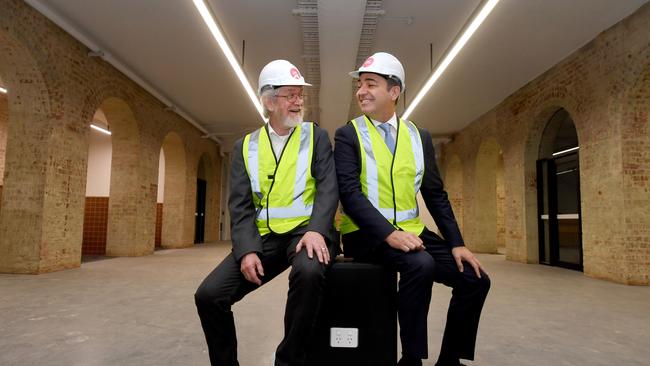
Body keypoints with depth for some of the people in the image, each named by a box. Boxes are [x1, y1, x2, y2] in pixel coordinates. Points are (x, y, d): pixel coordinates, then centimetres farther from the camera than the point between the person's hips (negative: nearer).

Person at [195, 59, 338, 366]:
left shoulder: (316, 136, 6)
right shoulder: (246, 146, 10)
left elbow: (328, 186, -6)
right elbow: (240, 205, 3)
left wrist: (316, 230, -24)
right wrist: (247, 250, -13)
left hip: (305, 229, -2)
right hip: (264, 236, 3)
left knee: (309, 270, -36)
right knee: (208, 295, -11)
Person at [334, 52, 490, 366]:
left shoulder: (419, 137, 10)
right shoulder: (348, 135, -3)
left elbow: (435, 195, 9)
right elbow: (349, 192, -14)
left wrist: (456, 243, 0)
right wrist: (388, 233, -26)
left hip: (411, 231, 5)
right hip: (367, 234, -5)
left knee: (475, 279, -4)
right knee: (420, 264, -31)